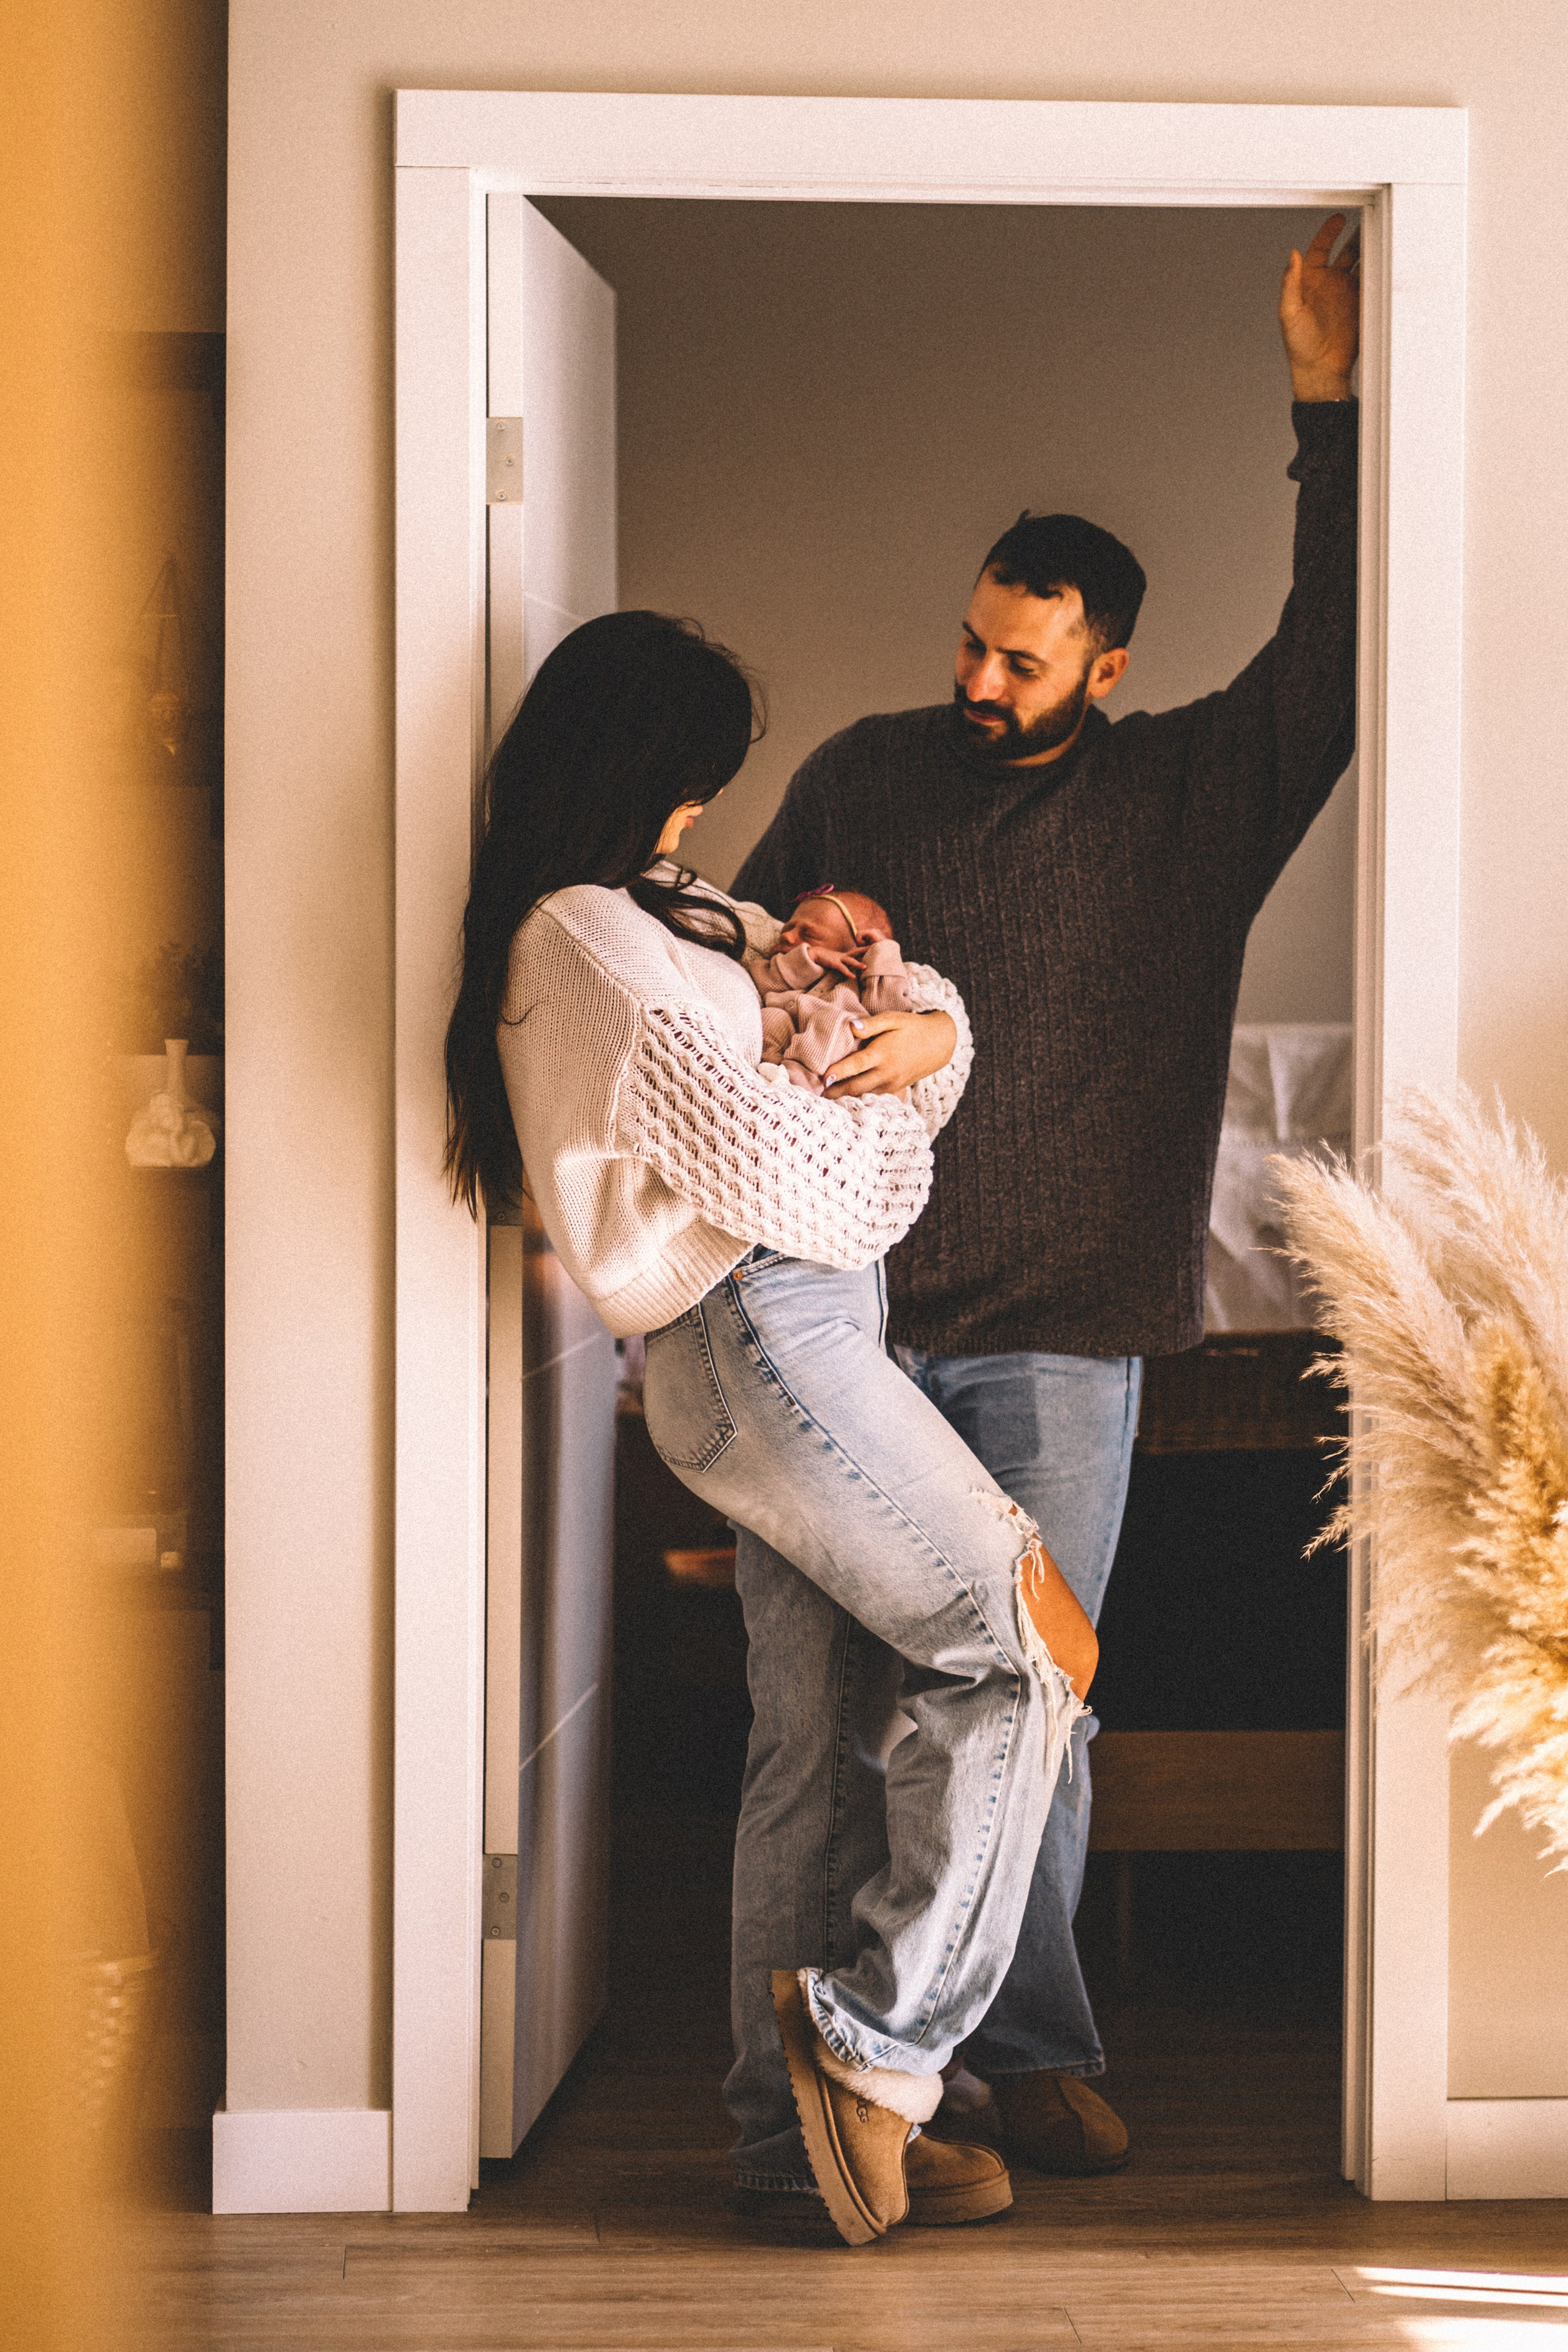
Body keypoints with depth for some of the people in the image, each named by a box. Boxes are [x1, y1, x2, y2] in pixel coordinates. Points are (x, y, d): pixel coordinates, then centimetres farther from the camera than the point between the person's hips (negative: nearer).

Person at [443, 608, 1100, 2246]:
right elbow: (779, 1170, -18)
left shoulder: (668, 918, 20)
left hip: (799, 1341, 10)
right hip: (759, 1336, -10)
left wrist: (915, 1027, -4)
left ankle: (811, 2117, 13)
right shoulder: (590, 940, -12)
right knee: (1025, 1655, -8)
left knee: (812, 1731, 8)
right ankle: (882, 2039, -3)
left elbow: (925, 1009, 20)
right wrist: (892, 1121, 3)